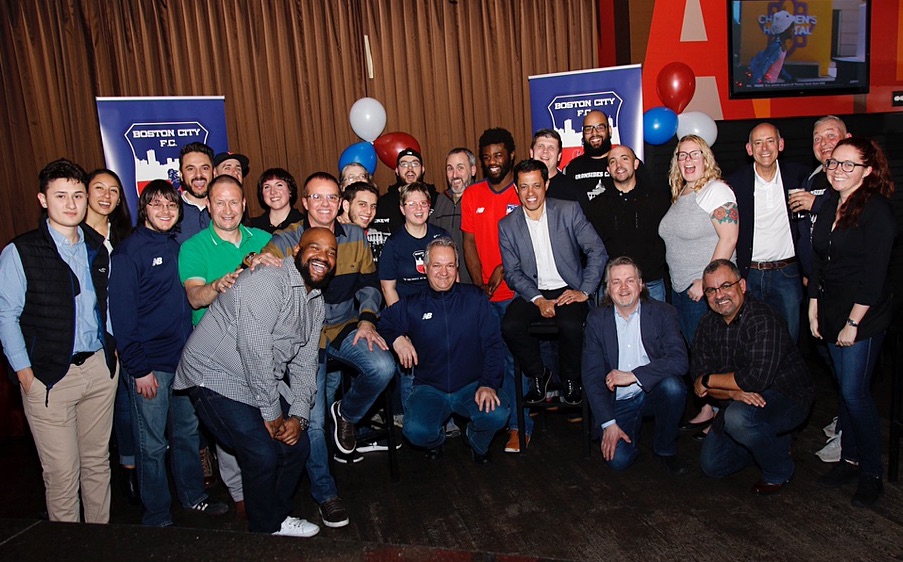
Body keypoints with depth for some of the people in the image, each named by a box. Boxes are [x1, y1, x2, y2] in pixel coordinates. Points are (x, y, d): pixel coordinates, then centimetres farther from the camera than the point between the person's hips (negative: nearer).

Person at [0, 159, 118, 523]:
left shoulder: (98, 248, 9)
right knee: (62, 472, 2)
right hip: (50, 376, -4)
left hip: (100, 368, 4)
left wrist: (112, 346, 7)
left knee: (98, 461, 14)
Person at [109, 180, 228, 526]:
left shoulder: (177, 247, 10)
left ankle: (193, 496, 34)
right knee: (153, 445, 5)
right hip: (150, 365, -6)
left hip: (183, 358, 6)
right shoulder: (129, 252, -10)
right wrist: (138, 368, -15)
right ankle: (157, 516, 21)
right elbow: (122, 315, -13)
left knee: (188, 431, 17)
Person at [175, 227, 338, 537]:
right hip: (217, 376, -9)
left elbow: (304, 363, 7)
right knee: (263, 454, -16)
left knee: (298, 445, 6)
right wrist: (272, 413, -18)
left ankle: (278, 516, 30)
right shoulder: (269, 280, -22)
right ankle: (266, 530, 9)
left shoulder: (316, 301, 7)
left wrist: (299, 416, -5)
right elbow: (253, 348, -26)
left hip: (264, 381, 9)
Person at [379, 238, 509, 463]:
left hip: (472, 385, 1)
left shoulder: (474, 298, 5)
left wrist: (489, 384, -12)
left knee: (497, 415, -29)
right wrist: (396, 339, -11)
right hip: (429, 388, 0)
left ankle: (477, 442, 10)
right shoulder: (411, 306, 5)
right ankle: (436, 438, 12)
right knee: (416, 431, -29)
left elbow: (493, 343, 1)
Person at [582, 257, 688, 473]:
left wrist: (632, 376, -23)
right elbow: (592, 376, -4)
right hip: (619, 402, 0)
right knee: (618, 460, -21)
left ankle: (665, 450, -5)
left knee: (672, 385, -32)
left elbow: (679, 360, -18)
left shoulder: (663, 313, -4)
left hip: (654, 393, 1)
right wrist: (609, 423, -11)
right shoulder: (596, 319, -1)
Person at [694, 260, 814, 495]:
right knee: (711, 464, 5)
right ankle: (773, 440, 24)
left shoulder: (763, 320, -25)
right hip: (743, 403, 7)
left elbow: (757, 378, -34)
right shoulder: (708, 323, -2)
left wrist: (708, 381, -20)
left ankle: (780, 470, -7)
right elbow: (698, 375, -6)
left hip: (788, 397, -7)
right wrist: (733, 391, -26)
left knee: (737, 417, -36)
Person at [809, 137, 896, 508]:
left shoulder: (876, 210, -13)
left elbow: (874, 274, -16)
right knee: (845, 390, 13)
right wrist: (813, 309, 11)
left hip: (864, 319, -7)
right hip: (832, 314, 7)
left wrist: (853, 323, -16)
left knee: (854, 393, -4)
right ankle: (850, 459, 25)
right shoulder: (829, 206, 9)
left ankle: (872, 474, 11)